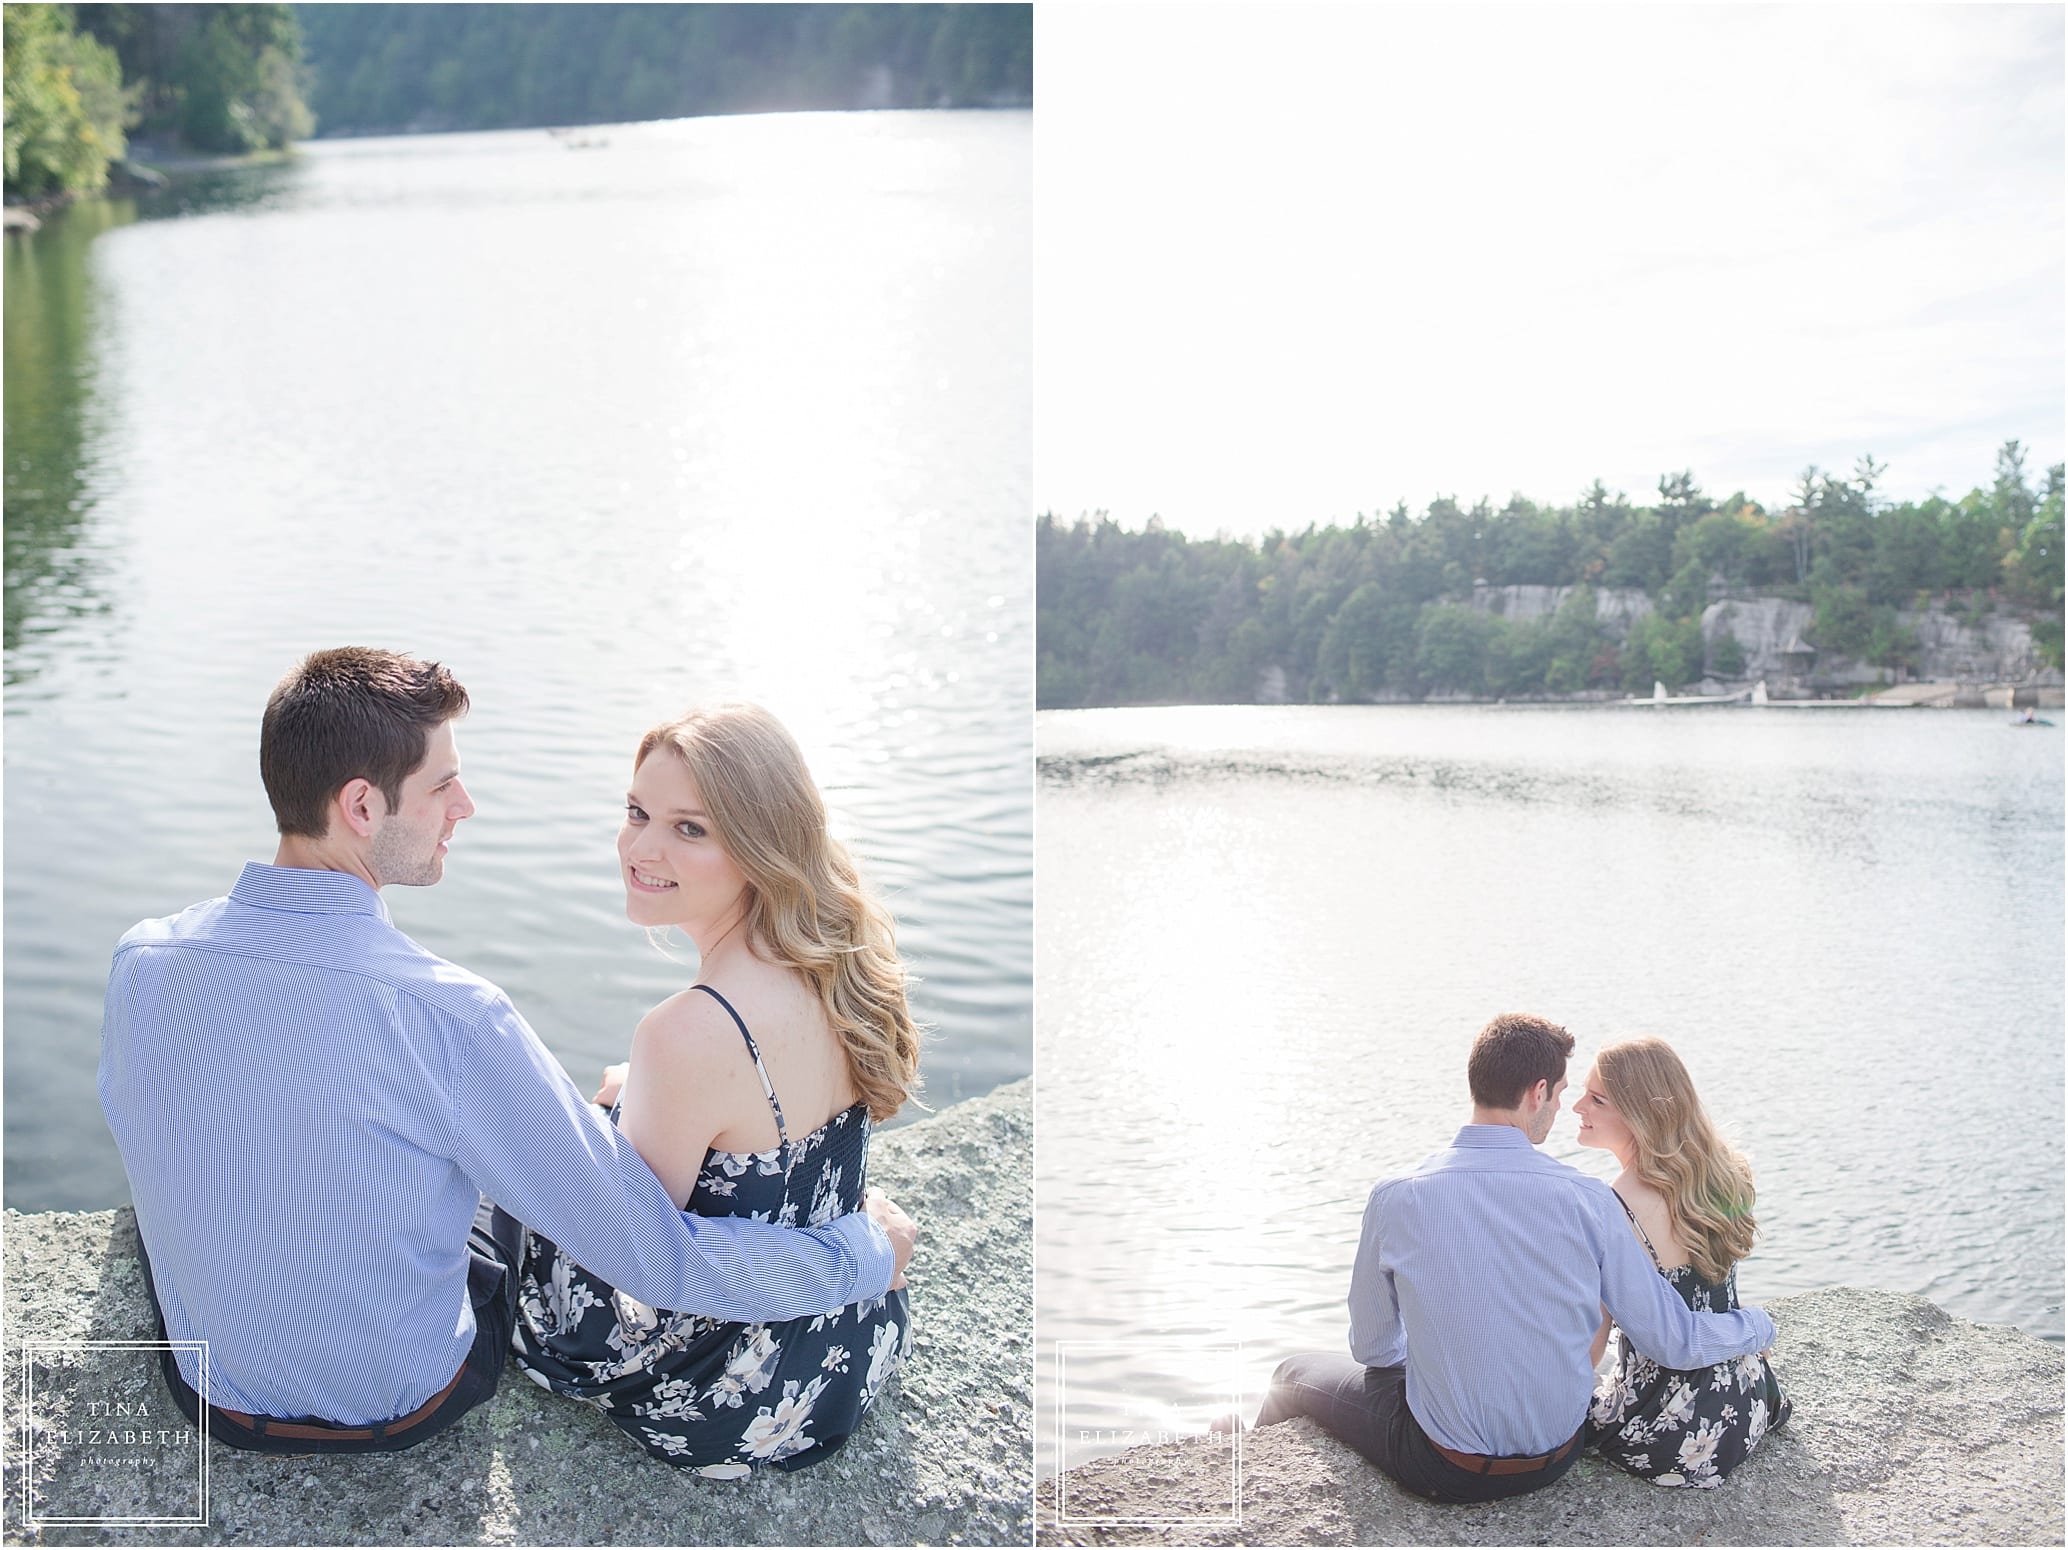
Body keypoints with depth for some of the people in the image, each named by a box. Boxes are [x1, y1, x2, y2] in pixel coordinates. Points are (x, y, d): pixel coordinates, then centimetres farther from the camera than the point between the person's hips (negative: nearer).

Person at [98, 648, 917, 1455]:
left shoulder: (142, 961, -18)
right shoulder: (448, 1016, -33)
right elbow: (659, 1255, -29)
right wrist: (868, 1252, -14)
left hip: (212, 1394, 3)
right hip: (402, 1409, -3)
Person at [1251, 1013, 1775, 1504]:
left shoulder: (1396, 1197, -17)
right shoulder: (1587, 1200, -16)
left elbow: (1372, 1346, -2)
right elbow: (1677, 1340, -7)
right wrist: (1759, 1325, 13)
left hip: (1446, 1471, -3)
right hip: (1558, 1458, 3)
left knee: (1296, 1373, 25)